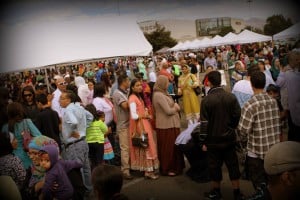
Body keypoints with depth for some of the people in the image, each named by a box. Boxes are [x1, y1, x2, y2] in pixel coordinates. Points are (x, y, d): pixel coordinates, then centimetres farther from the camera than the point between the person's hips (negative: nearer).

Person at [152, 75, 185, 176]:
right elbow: (169, 111, -20)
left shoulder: (162, 94, 13)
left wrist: (174, 107, -5)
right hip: (166, 126, -9)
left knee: (172, 147, 17)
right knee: (168, 148, 2)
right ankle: (167, 169, 15)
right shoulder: (159, 95, -19)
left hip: (170, 125, 9)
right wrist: (176, 107, -2)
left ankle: (174, 167, 30)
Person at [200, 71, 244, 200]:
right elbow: (237, 116, -1)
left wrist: (204, 142, -2)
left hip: (214, 139, -3)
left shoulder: (206, 100, -15)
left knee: (215, 166, 11)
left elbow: (204, 123, -12)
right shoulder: (231, 97, -6)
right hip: (229, 138, 3)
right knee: (233, 165, 13)